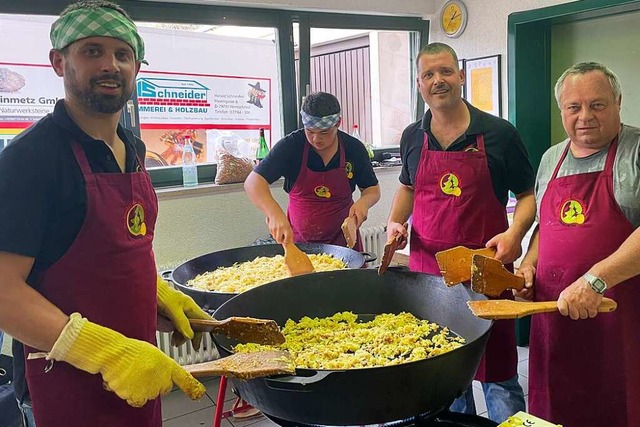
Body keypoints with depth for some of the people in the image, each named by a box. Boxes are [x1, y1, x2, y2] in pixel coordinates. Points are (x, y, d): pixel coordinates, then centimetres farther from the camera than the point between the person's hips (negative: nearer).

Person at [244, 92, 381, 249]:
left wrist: (364, 202, -20)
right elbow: (253, 182, -23)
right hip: (298, 240, -1)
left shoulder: (354, 148, -7)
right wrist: (275, 213, -41)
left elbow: (372, 189, 5)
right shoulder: (290, 145, -15)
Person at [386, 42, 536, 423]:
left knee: (497, 372, 1)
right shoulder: (412, 138, 7)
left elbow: (529, 194, 3)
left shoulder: (499, 133, -4)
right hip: (427, 267, 4)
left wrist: (515, 233, -15)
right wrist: (395, 221, 6)